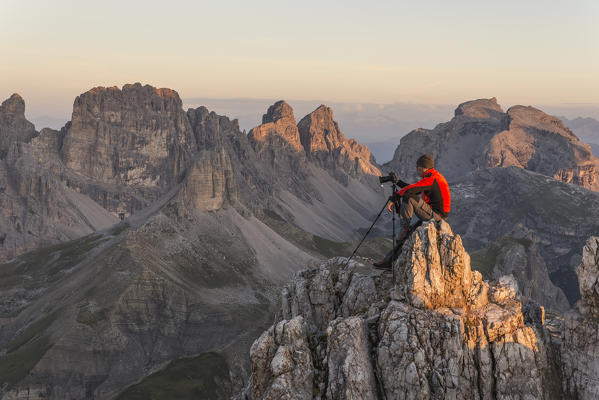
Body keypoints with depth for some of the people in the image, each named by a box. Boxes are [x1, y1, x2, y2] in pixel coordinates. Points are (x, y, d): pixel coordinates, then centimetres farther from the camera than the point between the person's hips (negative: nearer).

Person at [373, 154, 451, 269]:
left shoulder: (432, 178, -15)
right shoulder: (433, 176, 17)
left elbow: (410, 190, -24)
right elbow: (415, 190, 25)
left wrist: (393, 199, -18)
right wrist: (398, 182, 24)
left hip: (435, 214, -10)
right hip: (436, 214, 10)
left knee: (409, 198, -19)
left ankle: (404, 230, -13)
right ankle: (390, 259, 10)